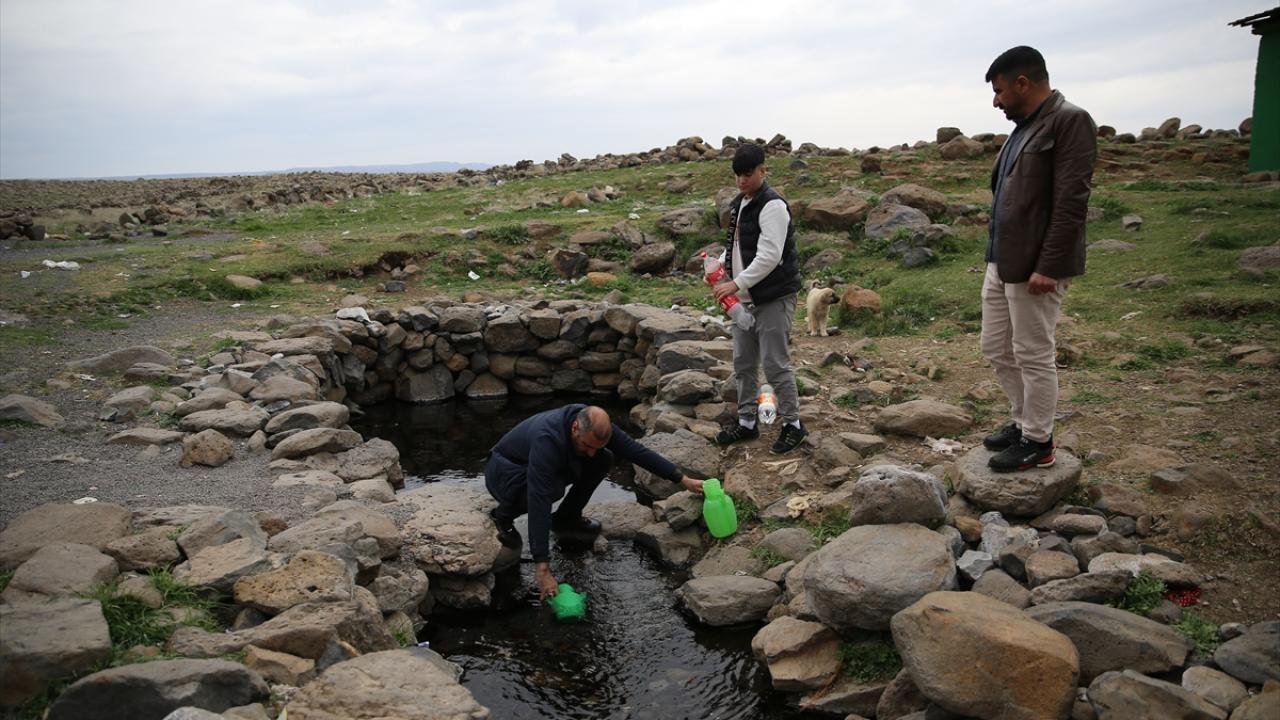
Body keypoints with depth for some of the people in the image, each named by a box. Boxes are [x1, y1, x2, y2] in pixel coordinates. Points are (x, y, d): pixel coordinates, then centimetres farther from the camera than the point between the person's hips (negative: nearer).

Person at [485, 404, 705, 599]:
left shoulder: (594, 425, -21)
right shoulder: (547, 439, -42)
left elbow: (637, 451, -12)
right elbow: (539, 503, -47)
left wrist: (684, 479, -14)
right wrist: (542, 568, -49)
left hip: (545, 467, 7)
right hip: (505, 473, -6)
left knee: (604, 460, -12)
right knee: (552, 489, -38)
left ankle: (566, 518, 6)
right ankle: (504, 515, -8)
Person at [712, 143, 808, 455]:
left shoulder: (772, 206, -17)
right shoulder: (738, 204, 12)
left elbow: (769, 257, -25)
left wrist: (736, 283, -26)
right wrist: (720, 267, 5)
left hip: (774, 299, -9)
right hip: (746, 298, 9)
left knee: (775, 363, -4)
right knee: (743, 363, 14)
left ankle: (793, 424, 11)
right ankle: (746, 422, 26)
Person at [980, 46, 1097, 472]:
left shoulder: (1069, 121, -12)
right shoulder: (1023, 127, 16)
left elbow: (1071, 202, -18)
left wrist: (1047, 266, -22)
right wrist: (996, 256, 16)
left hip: (1035, 266, -9)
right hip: (1001, 261, 9)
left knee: (1033, 355, 1)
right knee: (996, 348, 15)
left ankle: (1038, 442, 15)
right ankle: (1025, 421, 32)